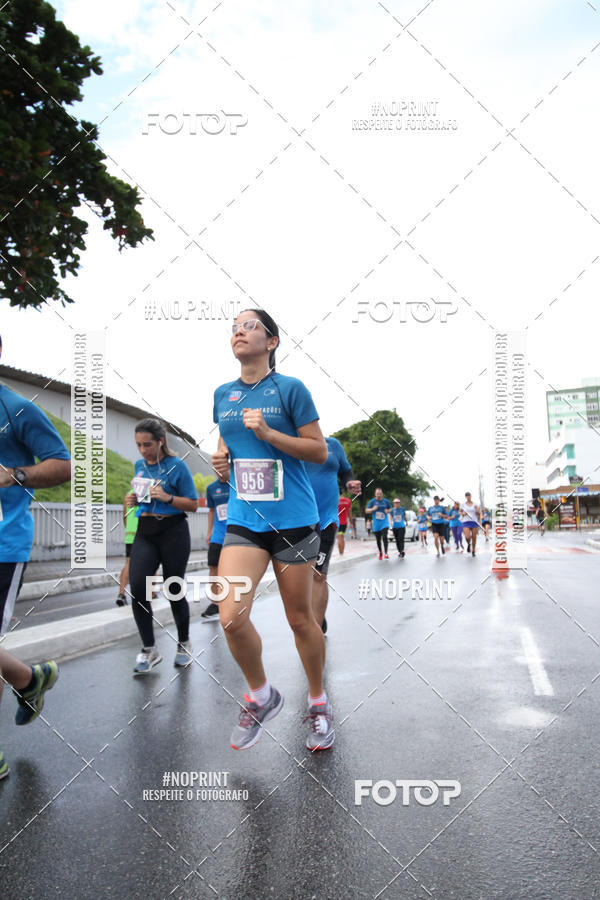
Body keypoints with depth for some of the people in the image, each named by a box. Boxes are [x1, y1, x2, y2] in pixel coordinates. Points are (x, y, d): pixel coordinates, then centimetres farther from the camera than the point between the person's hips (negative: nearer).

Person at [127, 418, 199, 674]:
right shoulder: (139, 465, 9)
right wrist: (133, 500, 3)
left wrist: (167, 497, -20)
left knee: (174, 589, 4)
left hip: (173, 531, -4)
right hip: (144, 532, 4)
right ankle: (148, 649, 0)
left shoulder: (177, 465, -7)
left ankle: (184, 643, 27)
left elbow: (193, 504, -5)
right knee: (137, 586, -13)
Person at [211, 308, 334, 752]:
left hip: (293, 519, -3)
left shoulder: (290, 388, -4)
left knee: (300, 619, 6)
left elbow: (320, 451, -5)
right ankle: (261, 696, 15)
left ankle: (318, 703, 31)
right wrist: (222, 461, 3)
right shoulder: (222, 394, 11)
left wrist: (268, 433, -16)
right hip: (243, 519, 4)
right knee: (231, 616, -12)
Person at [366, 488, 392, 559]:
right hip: (376, 523, 1)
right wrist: (372, 509, -18)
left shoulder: (386, 501, 5)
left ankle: (386, 553, -15)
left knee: (384, 537, -20)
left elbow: (390, 508, 19)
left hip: (384, 522, -1)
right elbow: (366, 510, 0)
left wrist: (388, 511, -4)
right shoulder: (372, 501, 1)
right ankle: (380, 553, 23)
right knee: (378, 539, 6)